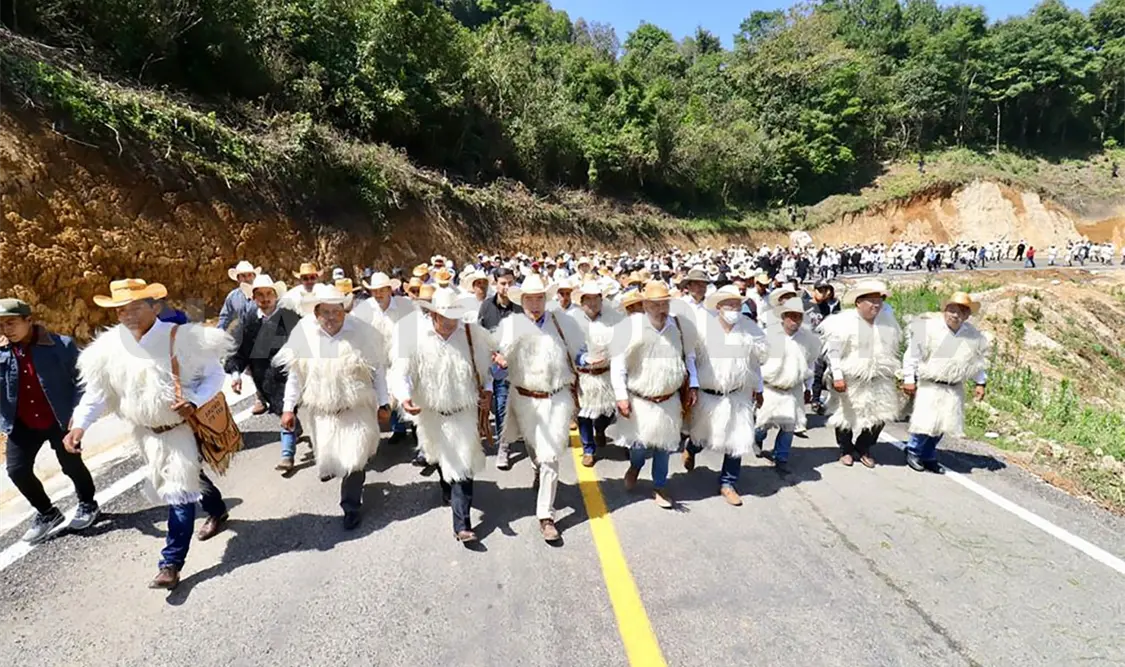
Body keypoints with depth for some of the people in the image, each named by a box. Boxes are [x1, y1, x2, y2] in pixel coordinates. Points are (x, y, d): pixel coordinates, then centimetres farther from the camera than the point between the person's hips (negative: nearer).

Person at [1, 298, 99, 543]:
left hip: (60, 420, -4)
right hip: (22, 424, 4)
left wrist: (77, 412, -16)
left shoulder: (60, 345, -14)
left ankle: (87, 504, 35)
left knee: (71, 465, 9)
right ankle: (46, 513, 27)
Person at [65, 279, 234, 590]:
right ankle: (217, 512, 49)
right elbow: (98, 390, 1)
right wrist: (79, 424, -13)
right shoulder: (110, 346, -6)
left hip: (185, 426, -5)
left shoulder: (180, 337, -19)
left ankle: (171, 563, 3)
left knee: (179, 489, -5)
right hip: (148, 431, 5)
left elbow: (214, 374, -12)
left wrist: (194, 402, -27)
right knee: (191, 476, 21)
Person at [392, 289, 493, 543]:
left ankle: (462, 525, 4)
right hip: (432, 412, 1)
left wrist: (488, 389, -6)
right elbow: (401, 371, -15)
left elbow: (488, 363, 4)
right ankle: (449, 491, 55)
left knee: (461, 466, -3)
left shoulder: (473, 334, -11)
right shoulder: (413, 338, -16)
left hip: (465, 410, -1)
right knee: (443, 459, 25)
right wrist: (405, 397, -32)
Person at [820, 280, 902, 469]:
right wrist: (837, 376, -18)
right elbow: (834, 351, -15)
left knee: (878, 417, 9)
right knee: (847, 417, 10)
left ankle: (864, 449, 30)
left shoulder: (887, 319, 2)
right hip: (851, 381, -4)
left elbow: (894, 349, 13)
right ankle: (846, 450, 31)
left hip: (880, 380, 5)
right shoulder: (845, 322, -15)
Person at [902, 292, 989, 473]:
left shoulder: (973, 336, 1)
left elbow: (978, 360, 15)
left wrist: (980, 383, 13)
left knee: (943, 423, 9)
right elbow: (913, 353, -11)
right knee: (926, 421, -7)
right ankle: (913, 452, 16)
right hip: (928, 385, -5)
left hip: (954, 389, 5)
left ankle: (928, 456, 25)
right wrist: (909, 379, -11)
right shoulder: (929, 327, -14)